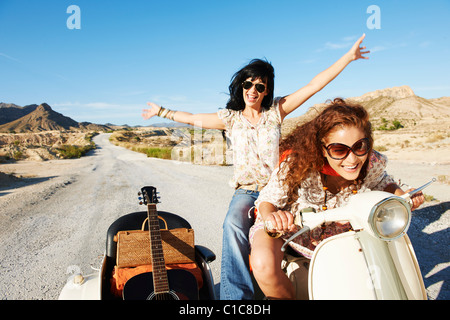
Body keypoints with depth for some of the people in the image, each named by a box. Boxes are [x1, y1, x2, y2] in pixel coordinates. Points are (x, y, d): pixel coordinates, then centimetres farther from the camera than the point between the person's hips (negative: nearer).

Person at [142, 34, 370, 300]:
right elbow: (194, 119, 22)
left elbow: (314, 86, 6)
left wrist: (348, 56, 6)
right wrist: (162, 112, 29)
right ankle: (236, 295, -30)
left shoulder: (276, 111, 9)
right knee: (234, 225, -33)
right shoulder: (231, 118, 11)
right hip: (246, 191, 0)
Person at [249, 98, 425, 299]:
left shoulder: (372, 165, -20)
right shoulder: (297, 165, -32)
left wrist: (402, 196, -16)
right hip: (286, 225, -4)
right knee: (264, 265, -32)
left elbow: (384, 183, 5)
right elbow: (268, 199, -20)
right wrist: (271, 217, -43)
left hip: (336, 233, 4)